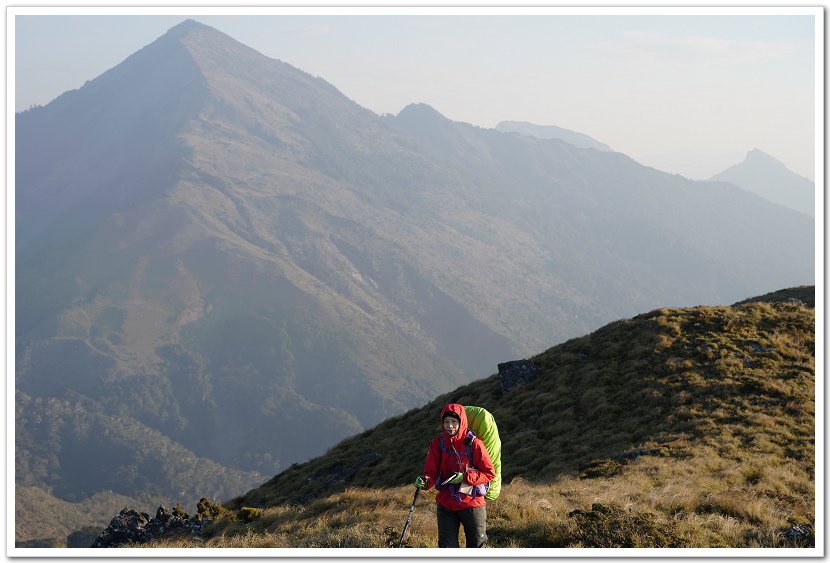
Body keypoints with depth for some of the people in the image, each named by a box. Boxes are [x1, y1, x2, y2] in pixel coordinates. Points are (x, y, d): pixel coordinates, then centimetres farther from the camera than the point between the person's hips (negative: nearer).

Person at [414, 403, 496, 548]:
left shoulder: (474, 444, -13)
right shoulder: (438, 443, -4)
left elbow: (489, 473, -9)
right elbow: (431, 472, -2)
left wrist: (465, 477, -22)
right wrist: (425, 481, -26)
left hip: (472, 502, -2)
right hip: (446, 505, 2)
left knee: (477, 546, 10)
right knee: (447, 547, 3)